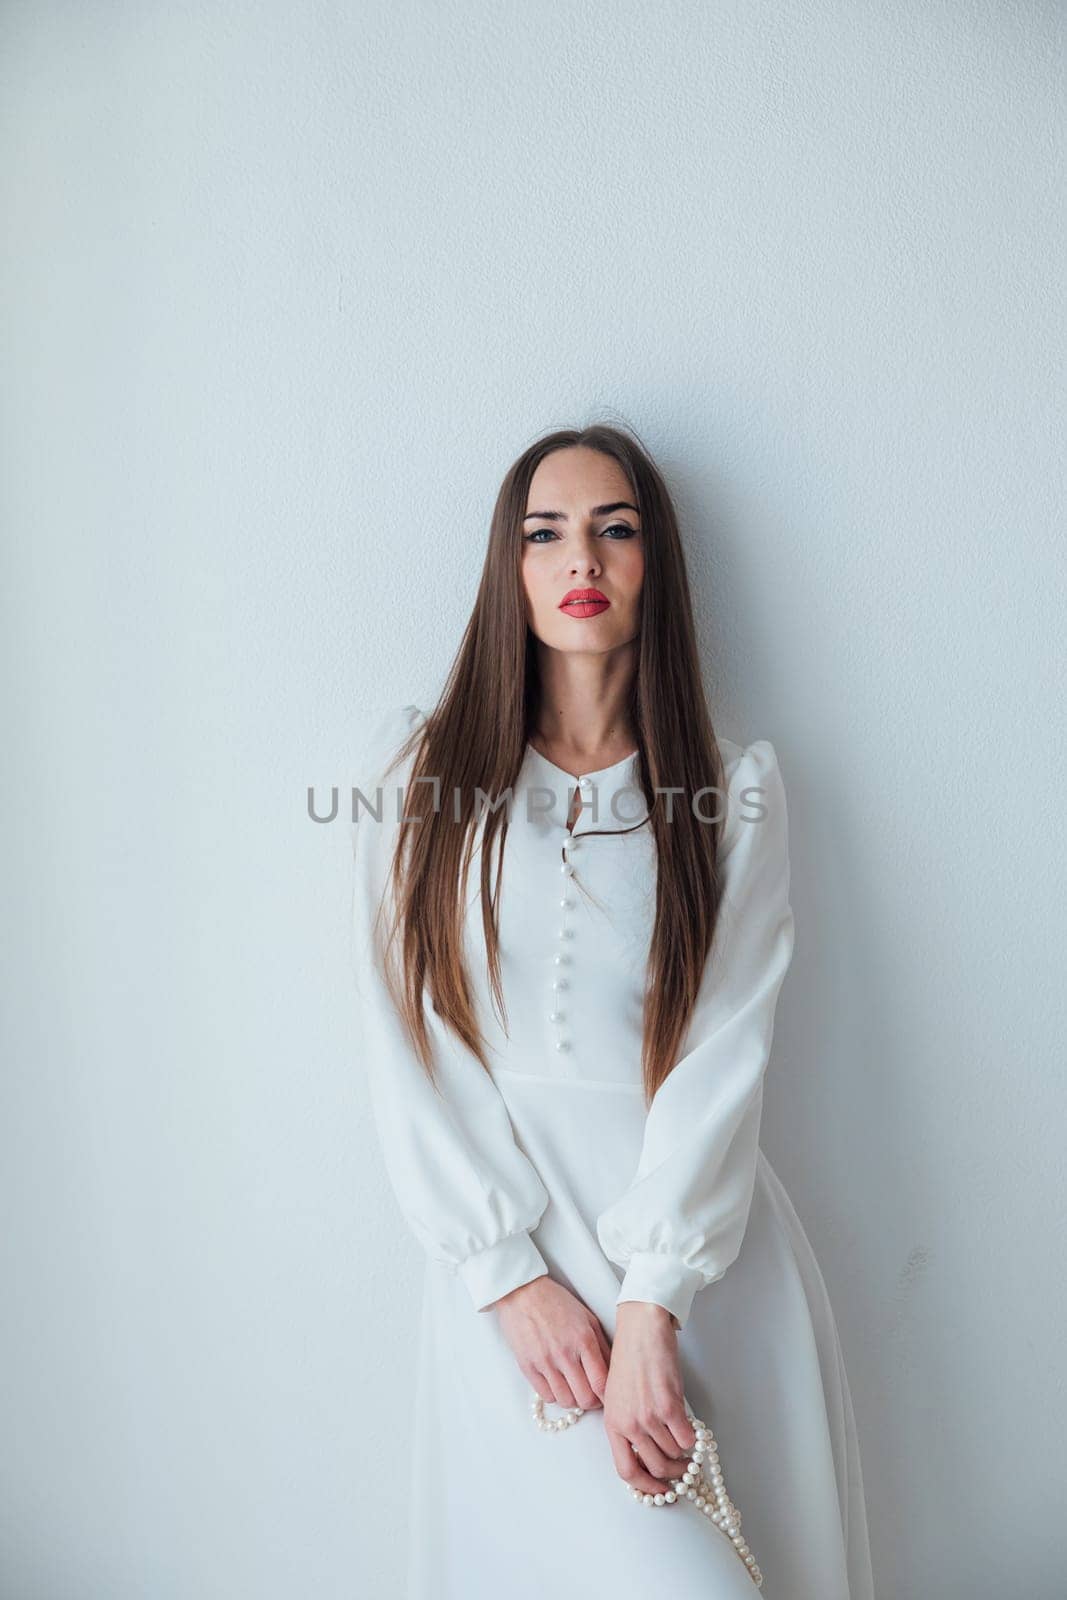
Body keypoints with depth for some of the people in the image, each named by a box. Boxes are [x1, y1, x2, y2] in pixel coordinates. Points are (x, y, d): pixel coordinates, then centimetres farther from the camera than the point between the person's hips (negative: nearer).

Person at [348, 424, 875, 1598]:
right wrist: (513, 1276, -7)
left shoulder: (737, 789, 4)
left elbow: (725, 1053, -4)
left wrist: (651, 1305, -12)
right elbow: (406, 1046, -1)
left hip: (697, 1235, 1)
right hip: (503, 1230, -1)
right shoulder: (416, 766, 4)